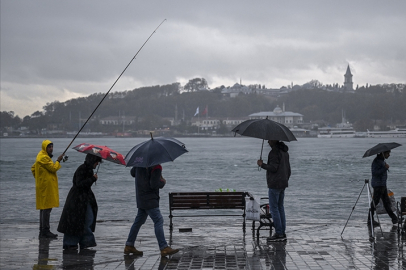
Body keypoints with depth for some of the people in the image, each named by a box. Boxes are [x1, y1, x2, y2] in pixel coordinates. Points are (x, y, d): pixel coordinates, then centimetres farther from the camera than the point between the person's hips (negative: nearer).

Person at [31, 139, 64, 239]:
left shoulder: (42, 156, 18)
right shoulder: (44, 158, -16)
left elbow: (33, 169, 25)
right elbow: (53, 168, -18)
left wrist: (38, 178, 20)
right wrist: (58, 161, -3)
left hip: (43, 185, 11)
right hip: (46, 187, -11)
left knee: (44, 208, 13)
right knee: (47, 208, -10)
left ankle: (42, 231, 17)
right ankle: (45, 231, -10)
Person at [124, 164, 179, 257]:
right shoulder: (157, 167, -17)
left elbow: (132, 173, 22)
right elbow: (154, 184, -21)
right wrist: (163, 182, -3)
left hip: (140, 198, 9)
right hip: (149, 199, -9)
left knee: (139, 221, 16)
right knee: (158, 221, -8)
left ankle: (129, 246, 19)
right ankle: (164, 248, -11)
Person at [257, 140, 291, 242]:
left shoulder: (274, 152, -14)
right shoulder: (285, 152, 16)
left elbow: (273, 168, -20)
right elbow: (288, 169, 19)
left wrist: (262, 165, -8)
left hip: (274, 184, -9)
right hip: (283, 184, 9)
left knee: (274, 208, -5)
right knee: (280, 207, 12)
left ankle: (279, 233, -7)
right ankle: (283, 234, 12)